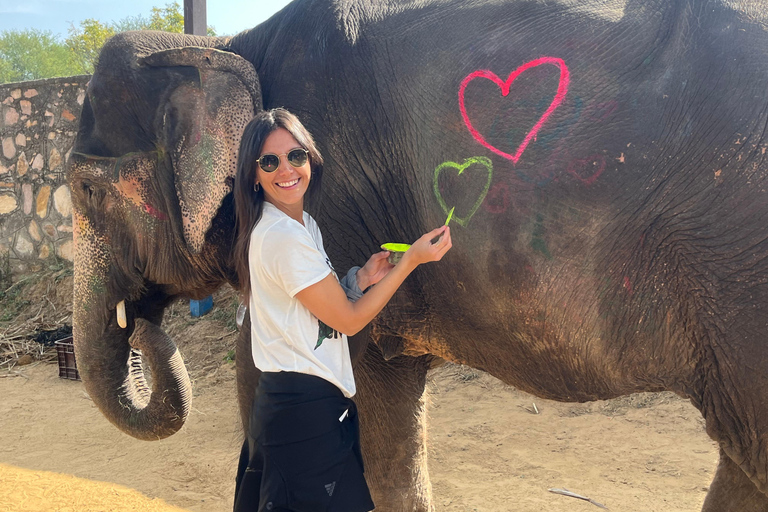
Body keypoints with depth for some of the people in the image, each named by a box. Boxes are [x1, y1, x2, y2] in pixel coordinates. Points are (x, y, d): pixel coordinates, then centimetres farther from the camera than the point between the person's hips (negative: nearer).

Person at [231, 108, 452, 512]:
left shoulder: (301, 223, 11)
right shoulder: (282, 236, -20)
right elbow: (348, 320, -15)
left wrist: (361, 278, -1)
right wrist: (412, 259, -11)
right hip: (304, 410, -10)